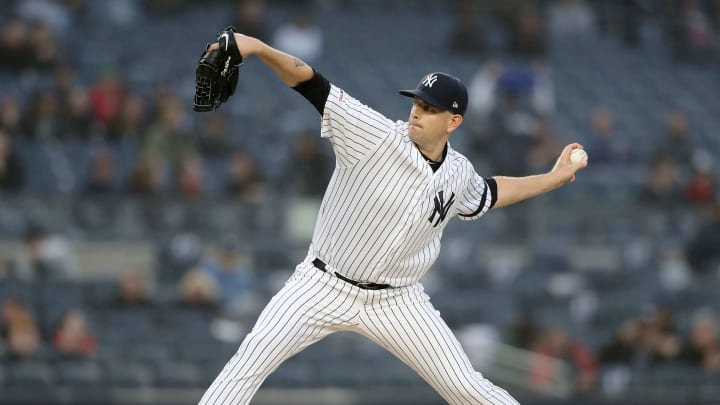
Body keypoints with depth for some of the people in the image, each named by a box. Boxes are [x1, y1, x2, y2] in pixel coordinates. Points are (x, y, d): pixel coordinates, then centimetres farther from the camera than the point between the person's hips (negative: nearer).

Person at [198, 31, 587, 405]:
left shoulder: (458, 173, -2)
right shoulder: (376, 136, -17)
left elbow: (487, 195, 24)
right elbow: (309, 82, -27)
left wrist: (553, 178, 22)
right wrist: (257, 46, -40)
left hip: (396, 302, 3)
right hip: (325, 288, -3)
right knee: (257, 353, -23)